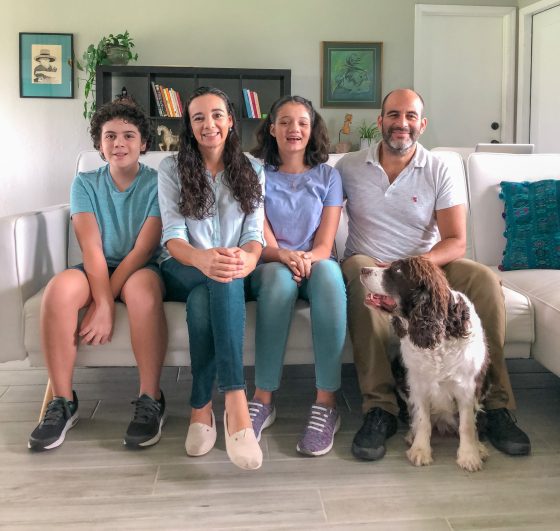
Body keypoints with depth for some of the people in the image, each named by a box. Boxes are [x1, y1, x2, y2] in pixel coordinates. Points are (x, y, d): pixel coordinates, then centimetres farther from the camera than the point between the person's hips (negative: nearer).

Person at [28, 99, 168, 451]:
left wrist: (103, 304, -21)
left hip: (142, 268, -2)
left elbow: (143, 249, -14)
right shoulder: (85, 183, 1)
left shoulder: (158, 183, -5)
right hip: (98, 270, 2)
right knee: (59, 288, -31)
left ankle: (150, 401, -27)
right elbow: (92, 248, -11)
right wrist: (103, 303, -26)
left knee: (142, 287, -38)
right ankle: (63, 402, -19)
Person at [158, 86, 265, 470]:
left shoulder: (252, 171, 10)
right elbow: (173, 237, -7)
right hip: (184, 272, -1)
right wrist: (202, 258, -32)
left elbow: (255, 234, 0)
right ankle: (235, 402, -41)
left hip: (234, 274, 1)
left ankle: (203, 406, -39)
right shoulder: (172, 169, 5)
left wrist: (247, 259, -27)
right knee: (216, 281, -38)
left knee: (203, 298, -37)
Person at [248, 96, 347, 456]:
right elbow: (263, 241, -2)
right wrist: (285, 256, -26)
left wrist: (305, 260, -23)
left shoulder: (328, 177, 11)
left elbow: (325, 245, 1)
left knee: (328, 273, -37)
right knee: (279, 278, -38)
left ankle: (326, 403, -37)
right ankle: (263, 400, -33)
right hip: (270, 266, -1)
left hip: (315, 264, 1)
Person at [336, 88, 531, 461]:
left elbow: (456, 241, -7)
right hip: (368, 262, -1)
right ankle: (379, 409, -34)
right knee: (362, 279, -37)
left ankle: (495, 406, -19)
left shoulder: (439, 172, 1)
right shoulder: (349, 167, 4)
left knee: (485, 280, -26)